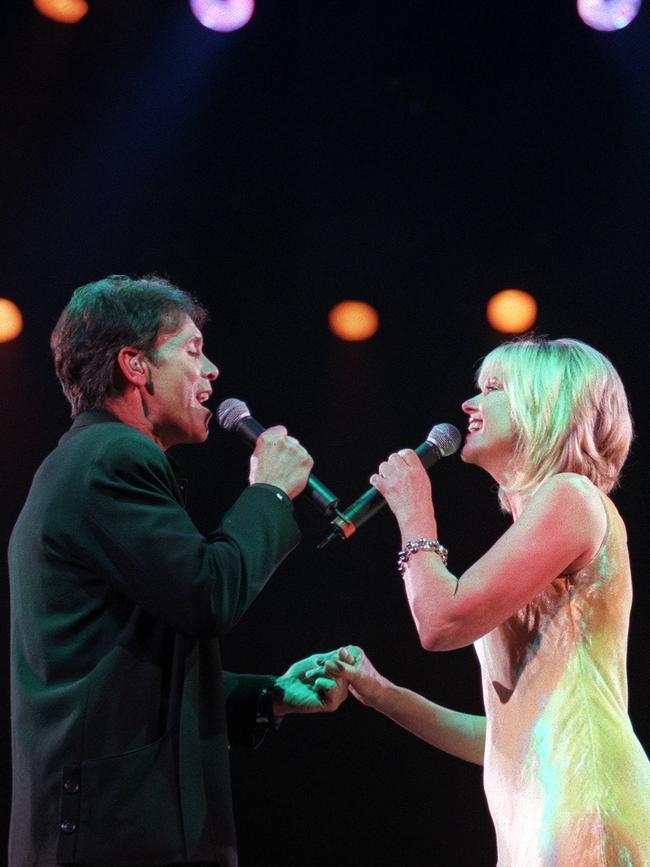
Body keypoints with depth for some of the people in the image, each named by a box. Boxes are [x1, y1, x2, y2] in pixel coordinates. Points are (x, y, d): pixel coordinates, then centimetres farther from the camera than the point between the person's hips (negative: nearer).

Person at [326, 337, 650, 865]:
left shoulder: (571, 496, -5)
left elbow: (442, 621, -13)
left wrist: (413, 513, 2)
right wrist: (381, 694, 18)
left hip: (580, 802, -9)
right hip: (536, 817, 9)